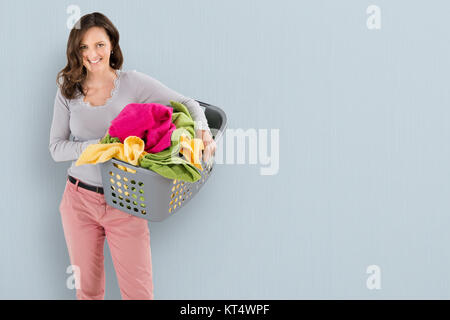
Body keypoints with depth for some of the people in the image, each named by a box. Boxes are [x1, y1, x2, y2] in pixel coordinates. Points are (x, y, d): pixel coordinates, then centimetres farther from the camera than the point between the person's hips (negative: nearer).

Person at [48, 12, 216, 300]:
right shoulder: (68, 91, 0)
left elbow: (187, 103, -2)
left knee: (139, 292, 1)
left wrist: (202, 129, -24)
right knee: (87, 289, 15)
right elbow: (56, 148, -3)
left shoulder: (132, 83, -6)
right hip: (79, 200, 2)